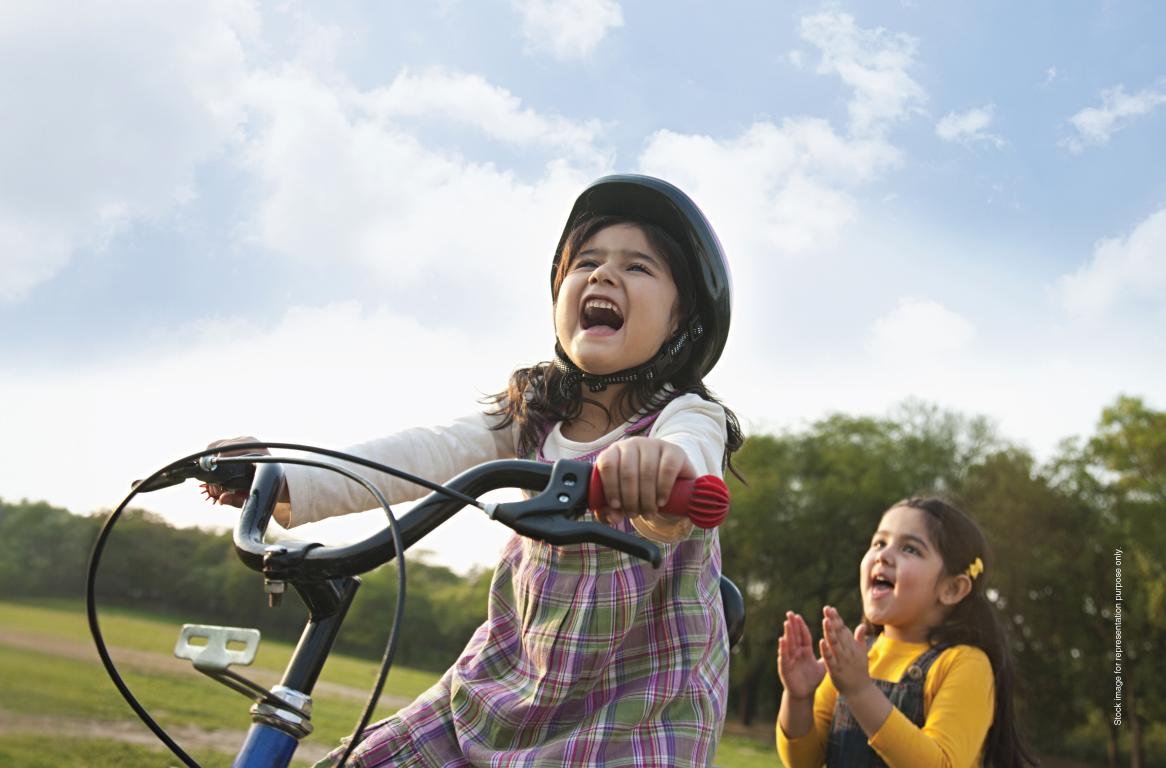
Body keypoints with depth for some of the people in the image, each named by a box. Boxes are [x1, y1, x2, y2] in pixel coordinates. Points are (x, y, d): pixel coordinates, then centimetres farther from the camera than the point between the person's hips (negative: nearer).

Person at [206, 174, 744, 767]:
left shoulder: (687, 416, -15)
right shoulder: (533, 414, 0)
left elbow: (691, 453, -39)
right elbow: (429, 453, -12)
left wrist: (660, 468, -64)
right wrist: (286, 483, -25)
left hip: (638, 704, -4)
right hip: (515, 675, 5)